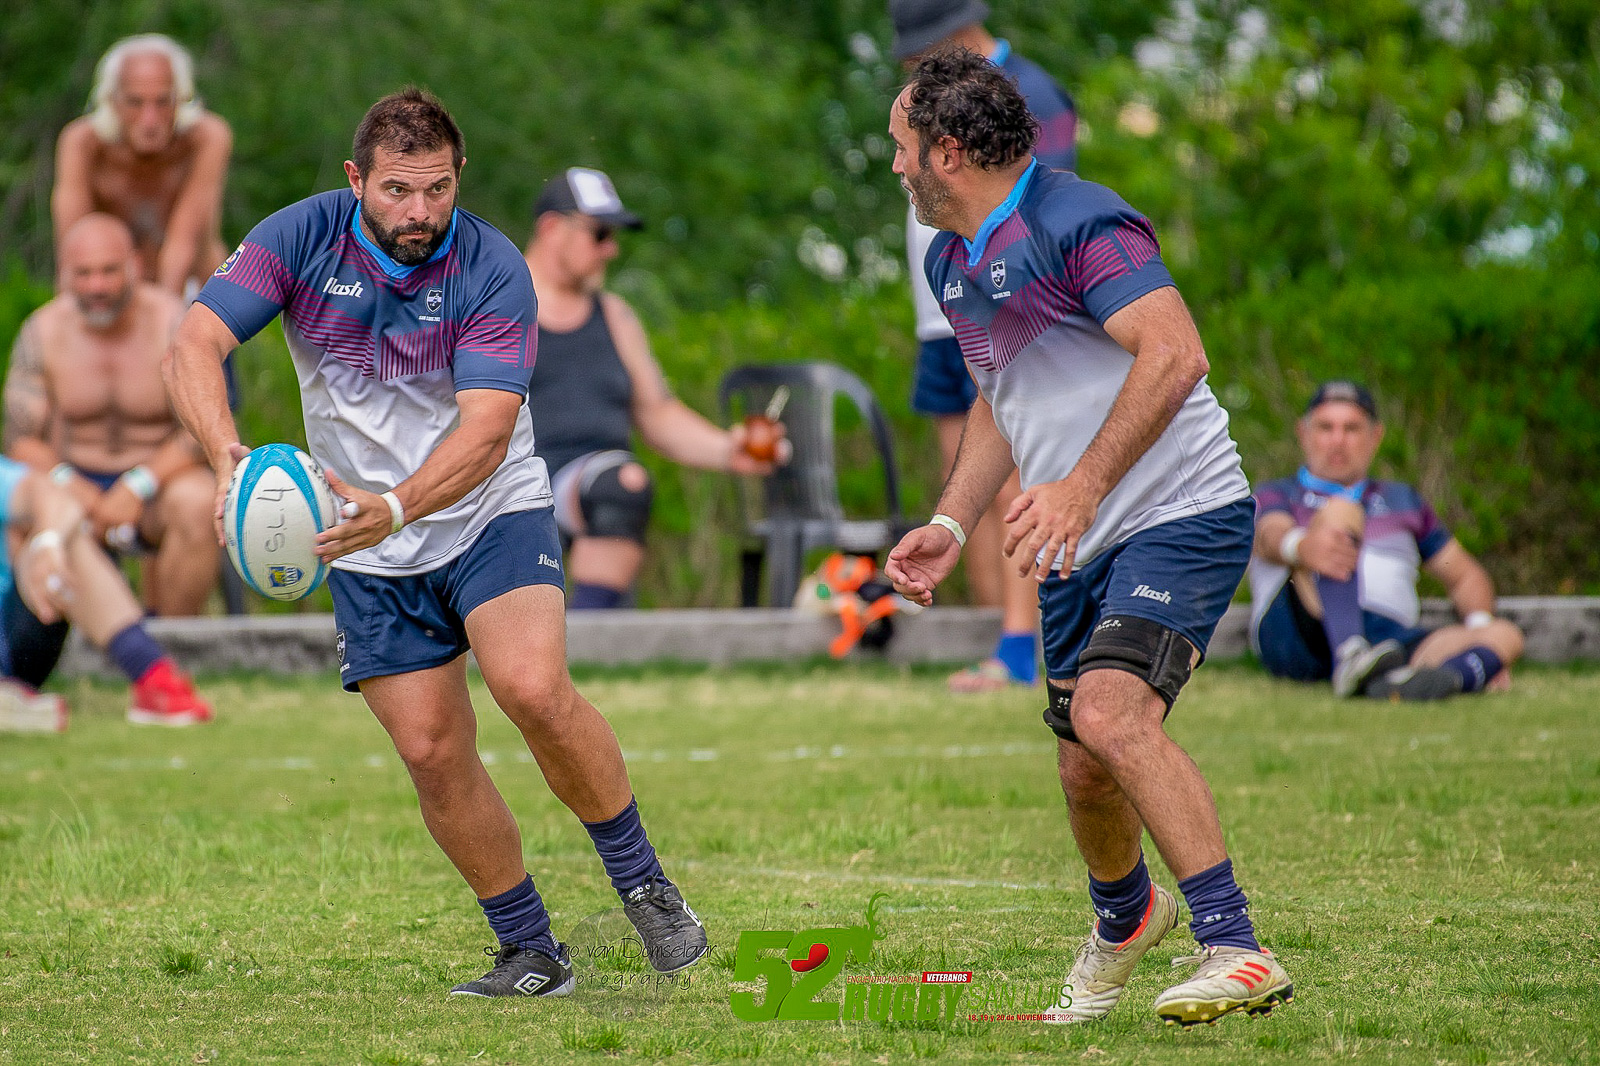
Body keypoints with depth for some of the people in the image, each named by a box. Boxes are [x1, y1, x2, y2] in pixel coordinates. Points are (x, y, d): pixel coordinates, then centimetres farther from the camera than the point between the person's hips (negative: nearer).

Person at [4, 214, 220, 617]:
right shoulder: (42, 332, -4)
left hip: (157, 483, -2)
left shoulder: (173, 322, -11)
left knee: (197, 502, -36)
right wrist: (65, 481, -23)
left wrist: (137, 488, -27)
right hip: (78, 483, 2)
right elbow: (20, 440, -2)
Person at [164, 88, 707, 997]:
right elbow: (194, 348, -20)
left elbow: (485, 428, -27)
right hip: (371, 556, 3)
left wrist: (397, 504, -45)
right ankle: (531, 955, 13)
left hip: (491, 511, -3)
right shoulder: (301, 238, -12)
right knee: (434, 754, -2)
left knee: (534, 690, -26)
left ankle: (644, 882, -7)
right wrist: (230, 458, -39)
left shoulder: (492, 269, -18)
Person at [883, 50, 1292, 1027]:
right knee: (1084, 768, 9)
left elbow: (1175, 355, -26)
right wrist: (952, 523, 16)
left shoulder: (1077, 223, -16)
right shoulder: (952, 261, 14)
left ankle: (1237, 953, -28)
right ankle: (1126, 912, 41)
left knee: (1111, 715, -27)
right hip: (1082, 546, 8)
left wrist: (1083, 486, -31)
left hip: (1181, 514, -8)